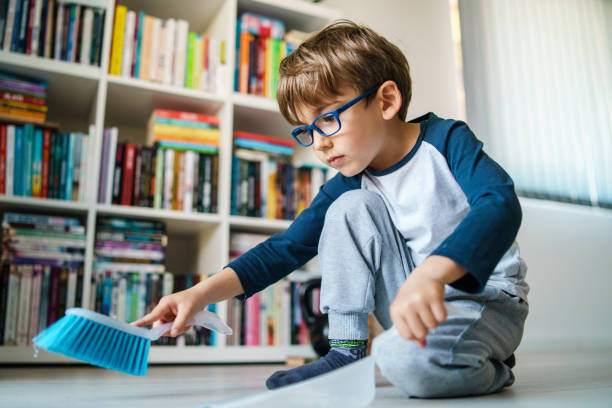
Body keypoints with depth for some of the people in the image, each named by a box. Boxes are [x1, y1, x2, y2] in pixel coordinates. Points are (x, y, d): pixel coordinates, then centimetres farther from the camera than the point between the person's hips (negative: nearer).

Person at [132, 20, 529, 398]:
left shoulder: (446, 140, -15)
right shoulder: (349, 185, -2)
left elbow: (501, 205, -33)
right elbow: (287, 247, -3)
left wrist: (432, 272, -52)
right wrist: (202, 293, -14)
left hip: (488, 296, -4)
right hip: (422, 298, 5)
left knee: (414, 362, -37)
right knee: (350, 208, -14)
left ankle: (491, 369, -1)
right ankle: (347, 353, -7)